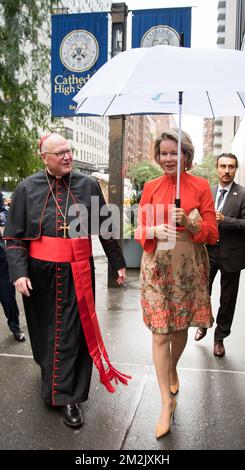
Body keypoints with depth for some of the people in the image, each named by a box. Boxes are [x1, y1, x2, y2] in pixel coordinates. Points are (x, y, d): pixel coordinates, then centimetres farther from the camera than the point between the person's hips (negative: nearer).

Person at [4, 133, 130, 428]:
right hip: (40, 273, 1)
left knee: (72, 332, 5)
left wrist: (118, 263, 7)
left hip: (77, 273, 0)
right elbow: (15, 236, -2)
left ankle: (67, 396, 22)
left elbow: (105, 228, 6)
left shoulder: (88, 185, 0)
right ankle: (49, 369, 48)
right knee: (44, 328, 18)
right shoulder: (27, 188, -2)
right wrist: (19, 272, -12)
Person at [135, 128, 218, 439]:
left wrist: (189, 222, -21)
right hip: (157, 266, 0)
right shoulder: (150, 187, 3)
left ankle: (172, 369, 46)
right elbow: (140, 230, 3)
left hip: (189, 267, 0)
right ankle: (167, 402, 13)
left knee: (180, 327, 16)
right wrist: (156, 231, -19)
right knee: (159, 333, -1)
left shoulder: (201, 186, -1)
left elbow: (212, 233, -2)